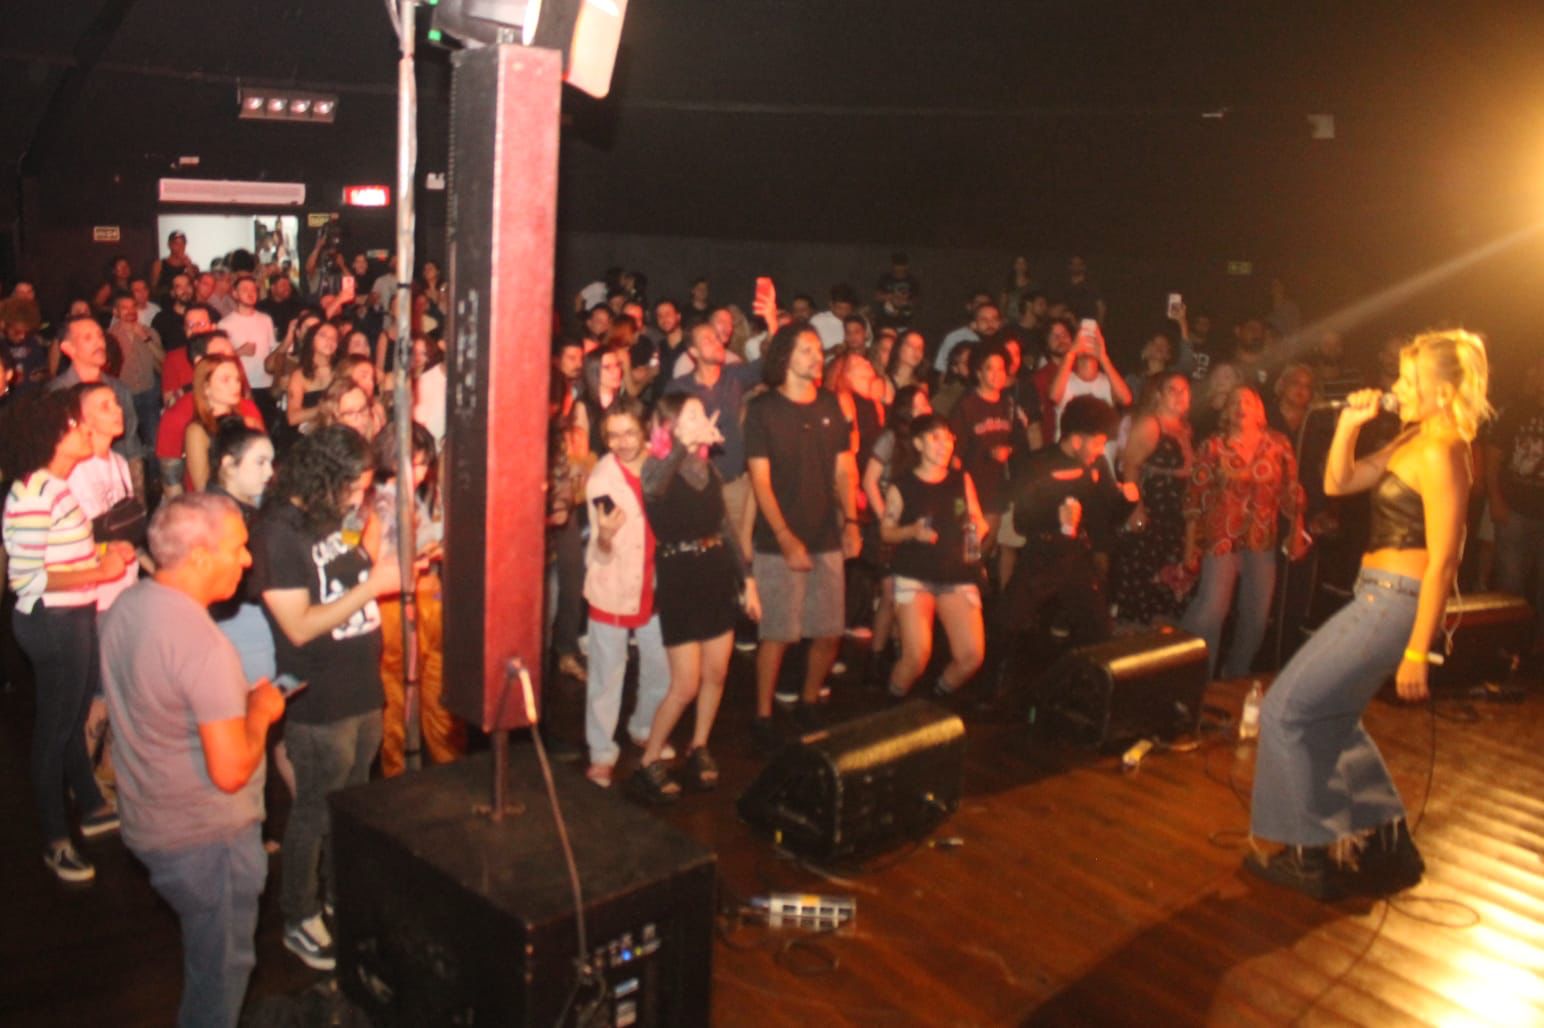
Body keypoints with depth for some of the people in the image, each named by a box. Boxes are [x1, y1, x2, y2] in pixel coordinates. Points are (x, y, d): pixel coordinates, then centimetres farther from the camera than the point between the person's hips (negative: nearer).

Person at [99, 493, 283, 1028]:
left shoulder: (123, 607, -2)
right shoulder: (203, 643, -30)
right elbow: (230, 771, -29)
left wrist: (236, 699, 8)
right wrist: (260, 710, -12)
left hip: (146, 824, 9)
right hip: (206, 842, -9)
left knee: (204, 954, 28)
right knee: (221, 968, 13)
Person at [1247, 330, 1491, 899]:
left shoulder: (1440, 455, -19)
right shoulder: (1412, 440, 10)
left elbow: (1443, 561, -21)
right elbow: (1338, 482, 16)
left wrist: (1417, 653, -21)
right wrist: (1350, 422, 2)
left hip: (1395, 604, -10)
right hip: (1377, 596, 10)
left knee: (1287, 709, -5)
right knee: (1328, 718, 20)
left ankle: (1308, 857, 8)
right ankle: (1388, 846, 30)